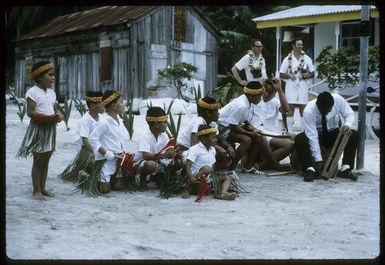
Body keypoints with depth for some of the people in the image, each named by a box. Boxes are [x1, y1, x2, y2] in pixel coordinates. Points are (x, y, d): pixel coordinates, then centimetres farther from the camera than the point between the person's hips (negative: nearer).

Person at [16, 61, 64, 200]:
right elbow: (30, 112, -18)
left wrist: (58, 115, -8)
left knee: (46, 161, 11)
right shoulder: (33, 92, -12)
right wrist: (48, 118, -27)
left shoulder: (52, 92, 11)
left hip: (50, 129, 7)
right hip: (38, 129, -7)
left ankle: (42, 187, 19)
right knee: (38, 161, -2)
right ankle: (36, 190, 6)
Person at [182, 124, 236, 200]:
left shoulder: (212, 150, 15)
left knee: (227, 177, -1)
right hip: (197, 179, -8)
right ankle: (188, 190, -27)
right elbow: (188, 164, -20)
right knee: (207, 169, -35)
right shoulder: (194, 149, -10)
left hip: (208, 180, 8)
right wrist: (191, 178, -37)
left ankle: (223, 193, -34)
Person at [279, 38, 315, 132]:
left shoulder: (307, 59, 6)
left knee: (303, 109, 3)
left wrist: (308, 75, -13)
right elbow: (281, 75, 4)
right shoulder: (287, 59, 2)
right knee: (290, 109, -1)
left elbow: (312, 74, 10)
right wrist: (289, 76, -15)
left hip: (303, 86, 1)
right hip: (291, 86, -1)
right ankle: (290, 132, 4)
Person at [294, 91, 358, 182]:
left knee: (354, 135, -23)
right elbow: (312, 137, -32)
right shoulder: (309, 111, -31)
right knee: (299, 139, -33)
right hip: (316, 134, -3)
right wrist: (318, 160, -34)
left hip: (333, 133, 3)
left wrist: (347, 125, -33)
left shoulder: (338, 100, -24)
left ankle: (345, 169, -24)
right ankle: (310, 170, -33)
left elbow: (349, 113, -9)